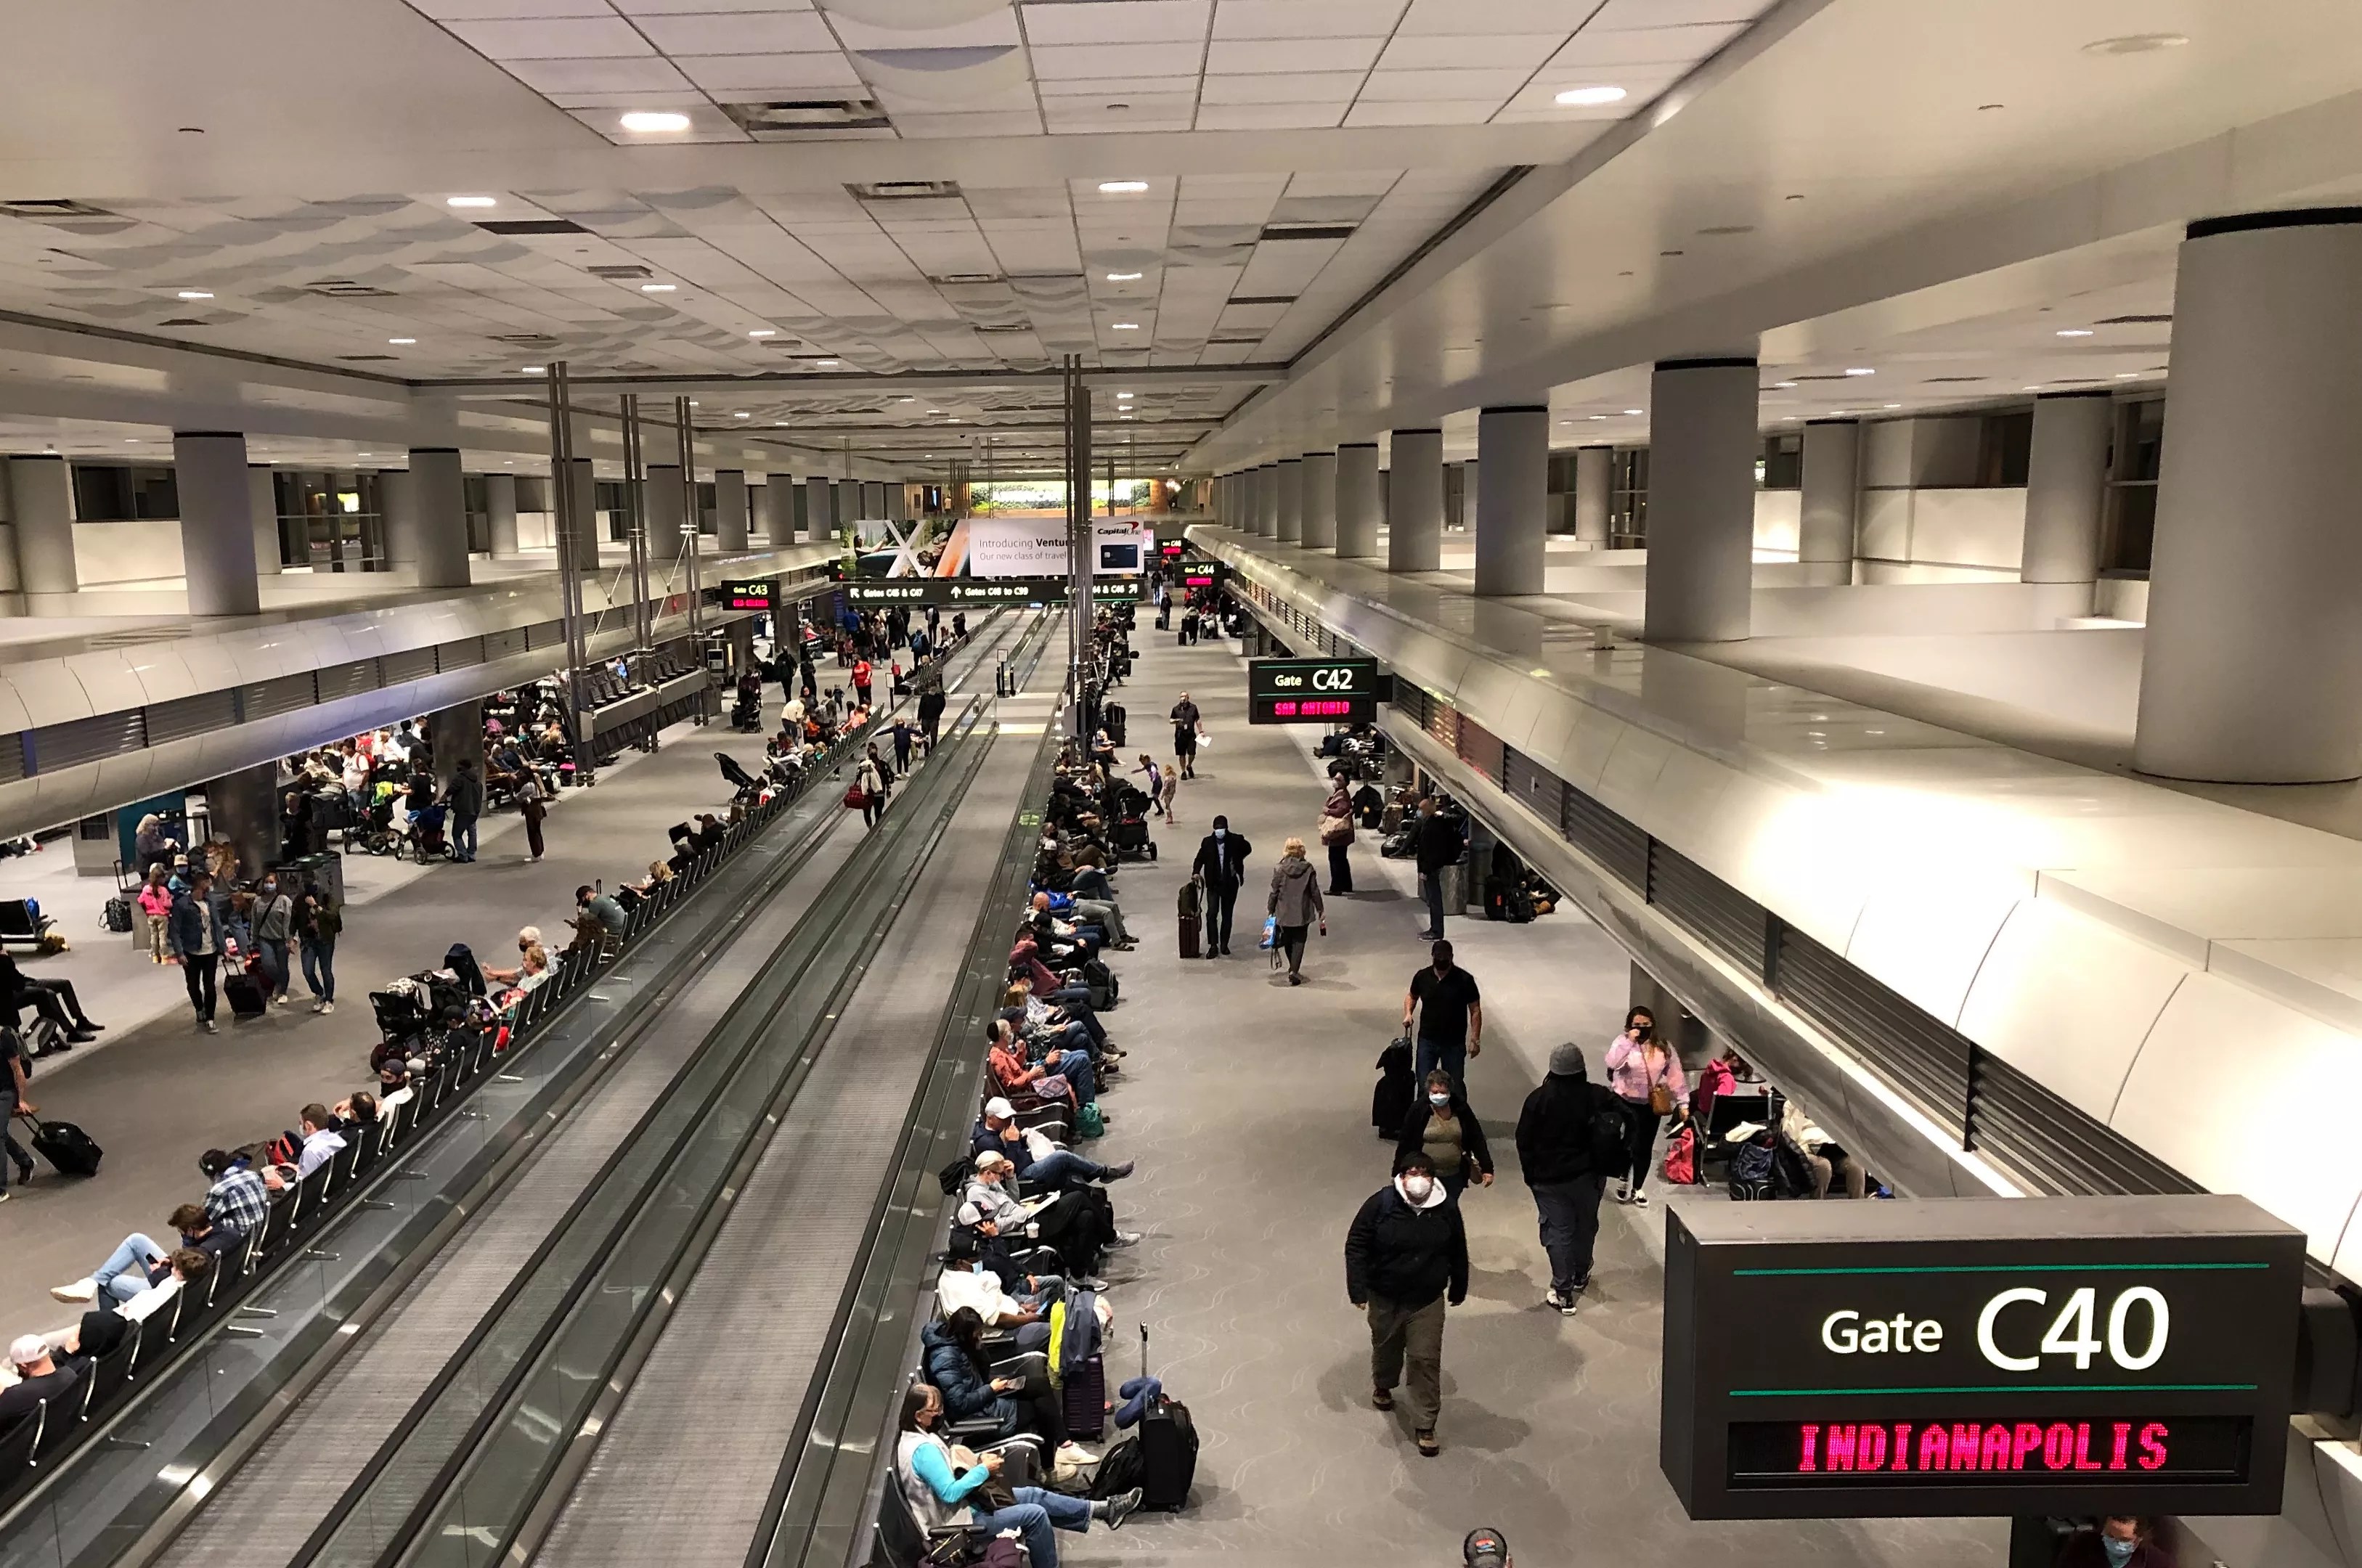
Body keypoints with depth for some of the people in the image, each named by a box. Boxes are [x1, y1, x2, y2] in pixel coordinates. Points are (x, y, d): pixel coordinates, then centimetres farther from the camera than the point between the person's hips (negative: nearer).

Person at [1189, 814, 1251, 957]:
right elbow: (1200, 859, 4)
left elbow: (1248, 849, 14)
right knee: (1212, 913, -12)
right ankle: (1213, 946, -8)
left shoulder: (1236, 840, -5)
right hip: (1213, 884, 0)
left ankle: (1224, 944, 22)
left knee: (1227, 915, 9)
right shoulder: (1208, 842, -3)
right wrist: (1196, 872, -14)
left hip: (1230, 884, 0)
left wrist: (1236, 861, 4)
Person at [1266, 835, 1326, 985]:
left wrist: (1270, 909, 7)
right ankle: (1294, 971, -6)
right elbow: (1314, 891, -3)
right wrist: (1320, 909, 8)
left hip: (1284, 912, 0)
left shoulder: (1279, 869, -10)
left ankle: (1293, 969, 30)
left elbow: (1274, 892, -6)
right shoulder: (1308, 868, -8)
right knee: (1299, 942, 6)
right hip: (1303, 912, 0)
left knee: (1288, 941, 17)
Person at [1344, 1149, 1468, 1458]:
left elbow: (1458, 1252, 3)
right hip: (1385, 1297, 0)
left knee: (1426, 1359, -1)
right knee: (1386, 1348, 23)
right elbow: (1356, 1245, -13)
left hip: (1427, 1301, 0)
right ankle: (1383, 1386, 54)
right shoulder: (1381, 1204, -19)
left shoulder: (1446, 1208, -12)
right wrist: (1358, 1289, -16)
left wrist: (1458, 1289, 11)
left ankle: (1425, 1426, 12)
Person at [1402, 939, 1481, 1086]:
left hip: (1455, 1044, -2)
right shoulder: (1422, 977, -3)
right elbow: (1412, 996, 16)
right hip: (1427, 1041, 2)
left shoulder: (1465, 980, -11)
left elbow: (1475, 1010, -6)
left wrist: (1475, 1039, -11)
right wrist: (1408, 1014, -3)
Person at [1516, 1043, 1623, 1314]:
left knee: (1557, 1231, 4)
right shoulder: (1598, 1096, -11)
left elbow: (1524, 1140, -8)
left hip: (1549, 1179, -2)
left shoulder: (1538, 1098, -13)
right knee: (1586, 1225, 22)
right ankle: (1581, 1275, 40)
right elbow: (1622, 1121, -8)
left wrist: (1530, 1174, 3)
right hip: (1588, 1176, 2)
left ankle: (1563, 1292, 1)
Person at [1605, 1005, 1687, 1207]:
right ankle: (1625, 1181, 13)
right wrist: (1629, 1041, -29)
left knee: (1645, 1148, 11)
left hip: (1651, 1105, 3)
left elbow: (1675, 1075, 1)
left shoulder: (1664, 1047, -1)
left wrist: (1682, 1102, -3)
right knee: (1630, 1143, -14)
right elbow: (1612, 1063, -27)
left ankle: (1637, 1189, 30)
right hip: (1625, 1102, -3)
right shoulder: (1623, 1042, -9)